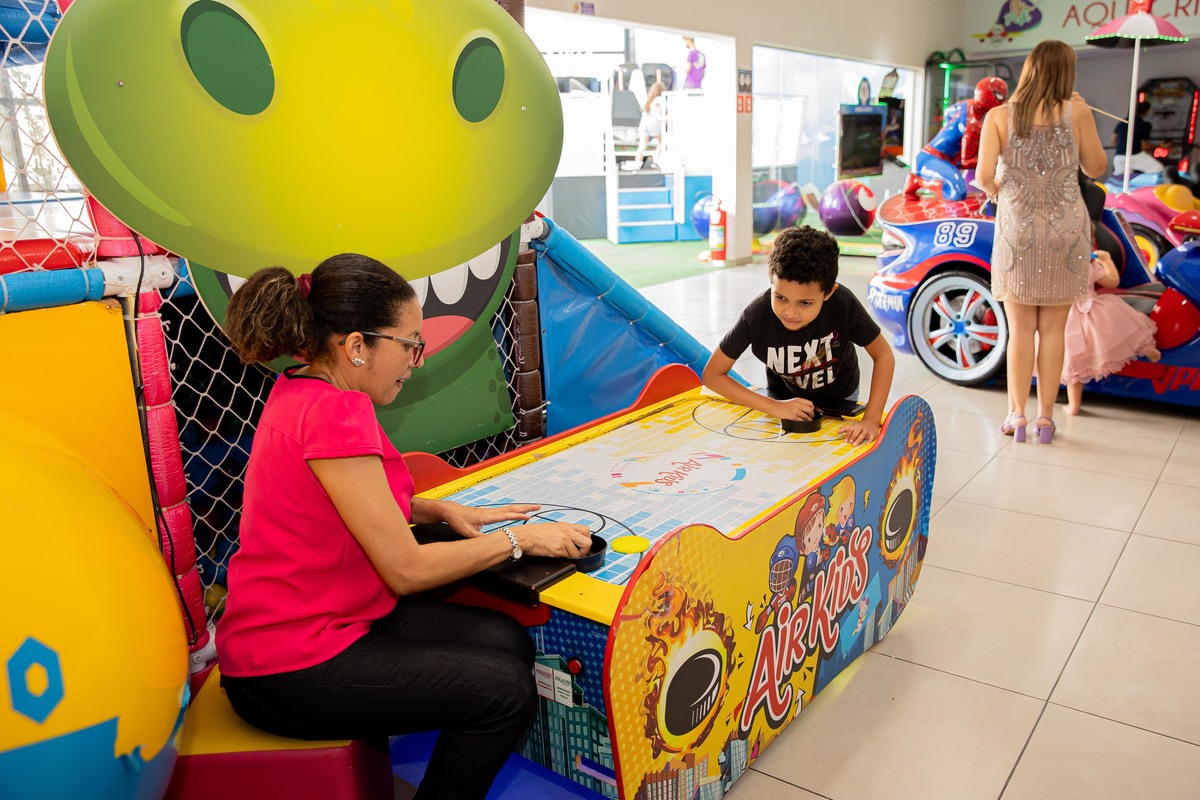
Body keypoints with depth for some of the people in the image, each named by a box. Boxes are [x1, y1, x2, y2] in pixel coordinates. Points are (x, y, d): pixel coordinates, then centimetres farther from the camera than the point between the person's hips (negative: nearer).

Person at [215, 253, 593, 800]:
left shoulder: (301, 391, 4)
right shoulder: (334, 415, -26)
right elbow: (407, 568, -22)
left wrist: (444, 511, 6)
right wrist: (519, 539, -11)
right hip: (287, 672, -9)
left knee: (507, 641, 4)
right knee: (506, 691, -12)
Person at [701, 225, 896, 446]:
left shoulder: (843, 303, -37)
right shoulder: (756, 314, -36)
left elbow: (884, 356, -21)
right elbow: (712, 374, -26)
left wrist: (871, 420, -31)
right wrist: (775, 407, -31)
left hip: (839, 398, 0)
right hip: (784, 398, 0)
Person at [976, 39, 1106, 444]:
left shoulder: (998, 116, -3)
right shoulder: (1076, 112, -2)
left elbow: (984, 176, -11)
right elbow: (1095, 167, 8)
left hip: (1018, 229, 0)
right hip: (1065, 229, 0)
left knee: (1020, 329, 7)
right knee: (1053, 329, 7)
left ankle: (1017, 415, 8)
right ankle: (1045, 416, 11)